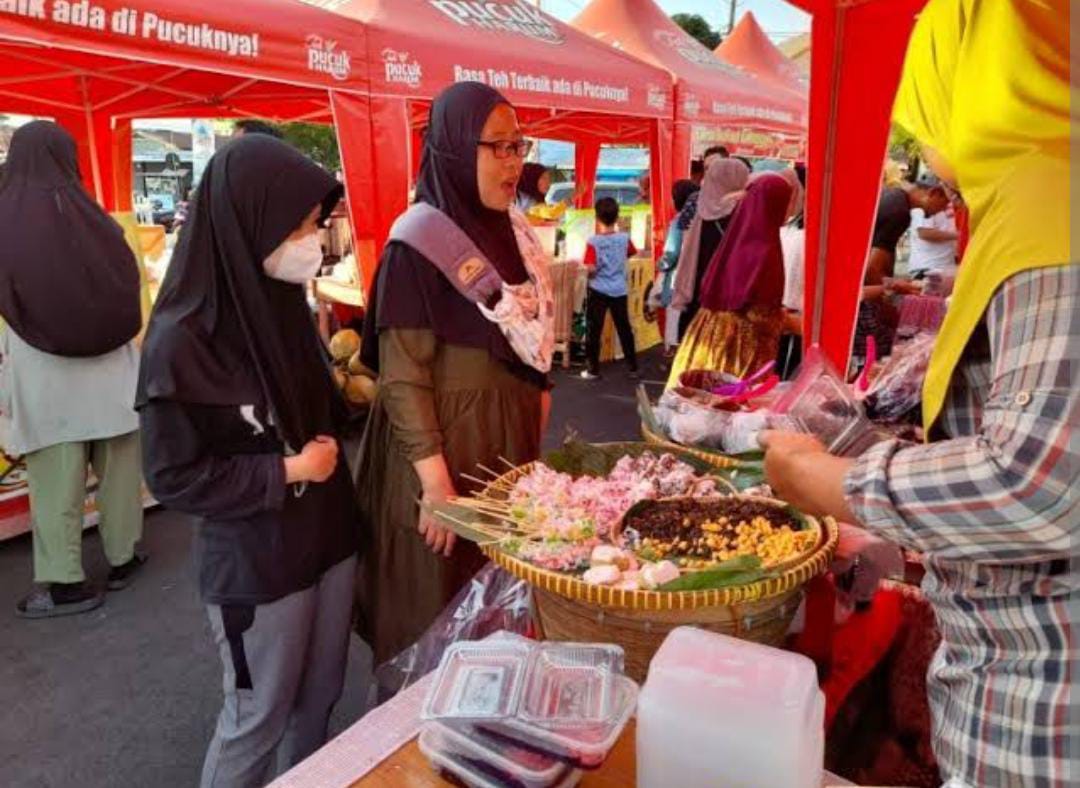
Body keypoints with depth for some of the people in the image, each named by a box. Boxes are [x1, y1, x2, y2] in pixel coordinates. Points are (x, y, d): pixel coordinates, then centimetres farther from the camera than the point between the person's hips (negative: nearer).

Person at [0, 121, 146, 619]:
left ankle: (66, 582, 13)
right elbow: (128, 292, 1)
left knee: (56, 483, 6)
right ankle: (123, 559, 25)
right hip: (109, 373, 1)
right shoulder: (95, 220, -5)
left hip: (42, 378, -1)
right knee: (117, 470, 13)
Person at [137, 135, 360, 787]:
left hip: (330, 536, 6)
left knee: (319, 698, 20)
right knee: (256, 719, 14)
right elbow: (173, 476, -16)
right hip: (254, 563, -6)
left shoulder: (287, 303, 1)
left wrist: (343, 398, -4)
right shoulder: (182, 340, -20)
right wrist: (285, 472, -18)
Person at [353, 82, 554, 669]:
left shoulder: (511, 231, 6)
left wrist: (536, 409, 16)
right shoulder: (420, 241, -17)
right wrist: (437, 484, -21)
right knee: (440, 613, 11)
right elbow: (401, 378, -19)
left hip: (510, 440, 7)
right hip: (445, 442, -7)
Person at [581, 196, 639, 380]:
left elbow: (590, 269, -21)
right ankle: (633, 367, 20)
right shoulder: (624, 238, -2)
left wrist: (591, 272, 0)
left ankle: (593, 369, 10)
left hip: (598, 291, -3)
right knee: (624, 329, 13)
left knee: (594, 330, 6)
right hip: (619, 291, 3)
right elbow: (632, 253, 18)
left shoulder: (593, 242, -14)